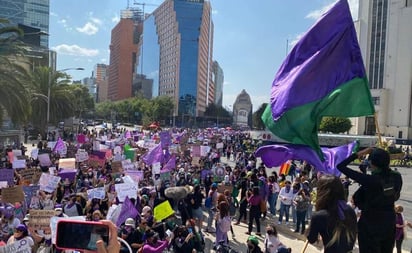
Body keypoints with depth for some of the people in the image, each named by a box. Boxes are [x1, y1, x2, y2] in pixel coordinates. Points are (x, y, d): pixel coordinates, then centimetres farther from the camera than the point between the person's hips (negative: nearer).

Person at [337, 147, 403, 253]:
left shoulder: (369, 180, -27)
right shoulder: (397, 177, -13)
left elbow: (340, 166, -24)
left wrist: (359, 153, -17)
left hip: (370, 223, -5)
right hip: (390, 221, 5)